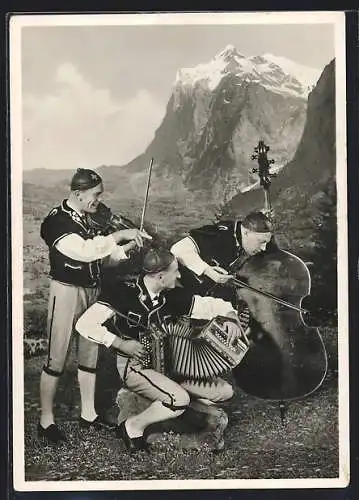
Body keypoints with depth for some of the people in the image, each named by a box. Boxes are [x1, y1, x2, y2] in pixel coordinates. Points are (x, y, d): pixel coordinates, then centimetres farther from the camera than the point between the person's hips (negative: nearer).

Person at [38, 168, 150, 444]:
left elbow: (102, 253, 12)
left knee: (90, 353, 13)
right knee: (57, 358, 0)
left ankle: (88, 413, 26)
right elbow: (84, 251, -31)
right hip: (67, 292, -8)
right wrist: (120, 234, -27)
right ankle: (46, 420, 13)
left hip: (93, 290, 8)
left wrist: (130, 245, -4)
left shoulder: (90, 219, 8)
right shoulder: (56, 221, -16)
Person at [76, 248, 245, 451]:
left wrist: (231, 316, -16)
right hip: (134, 365, -6)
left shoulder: (172, 296, -2)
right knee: (179, 400, -31)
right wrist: (122, 344, -25)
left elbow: (210, 305, 5)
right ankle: (133, 427, -6)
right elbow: (84, 324, -22)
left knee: (225, 391, -2)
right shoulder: (123, 293, -18)